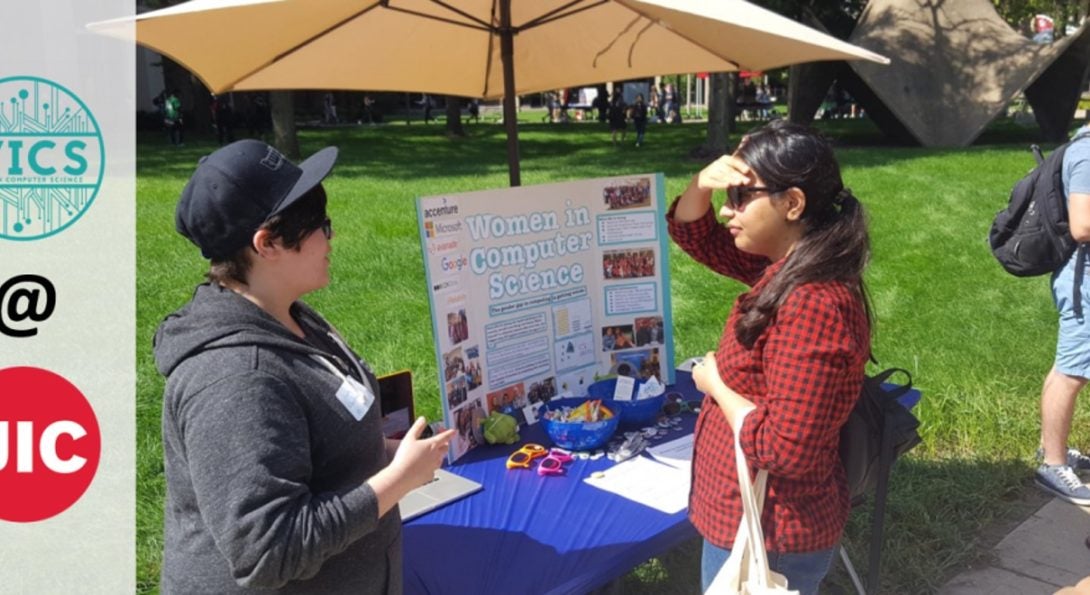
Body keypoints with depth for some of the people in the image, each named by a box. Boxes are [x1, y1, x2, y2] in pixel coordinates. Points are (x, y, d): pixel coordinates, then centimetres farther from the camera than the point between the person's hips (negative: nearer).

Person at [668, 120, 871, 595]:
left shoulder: (812, 307, -30)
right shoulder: (787, 265, -1)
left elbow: (787, 451, -31)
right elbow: (691, 233, 10)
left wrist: (715, 384, -17)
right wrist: (702, 183, -11)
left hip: (767, 537, -9)